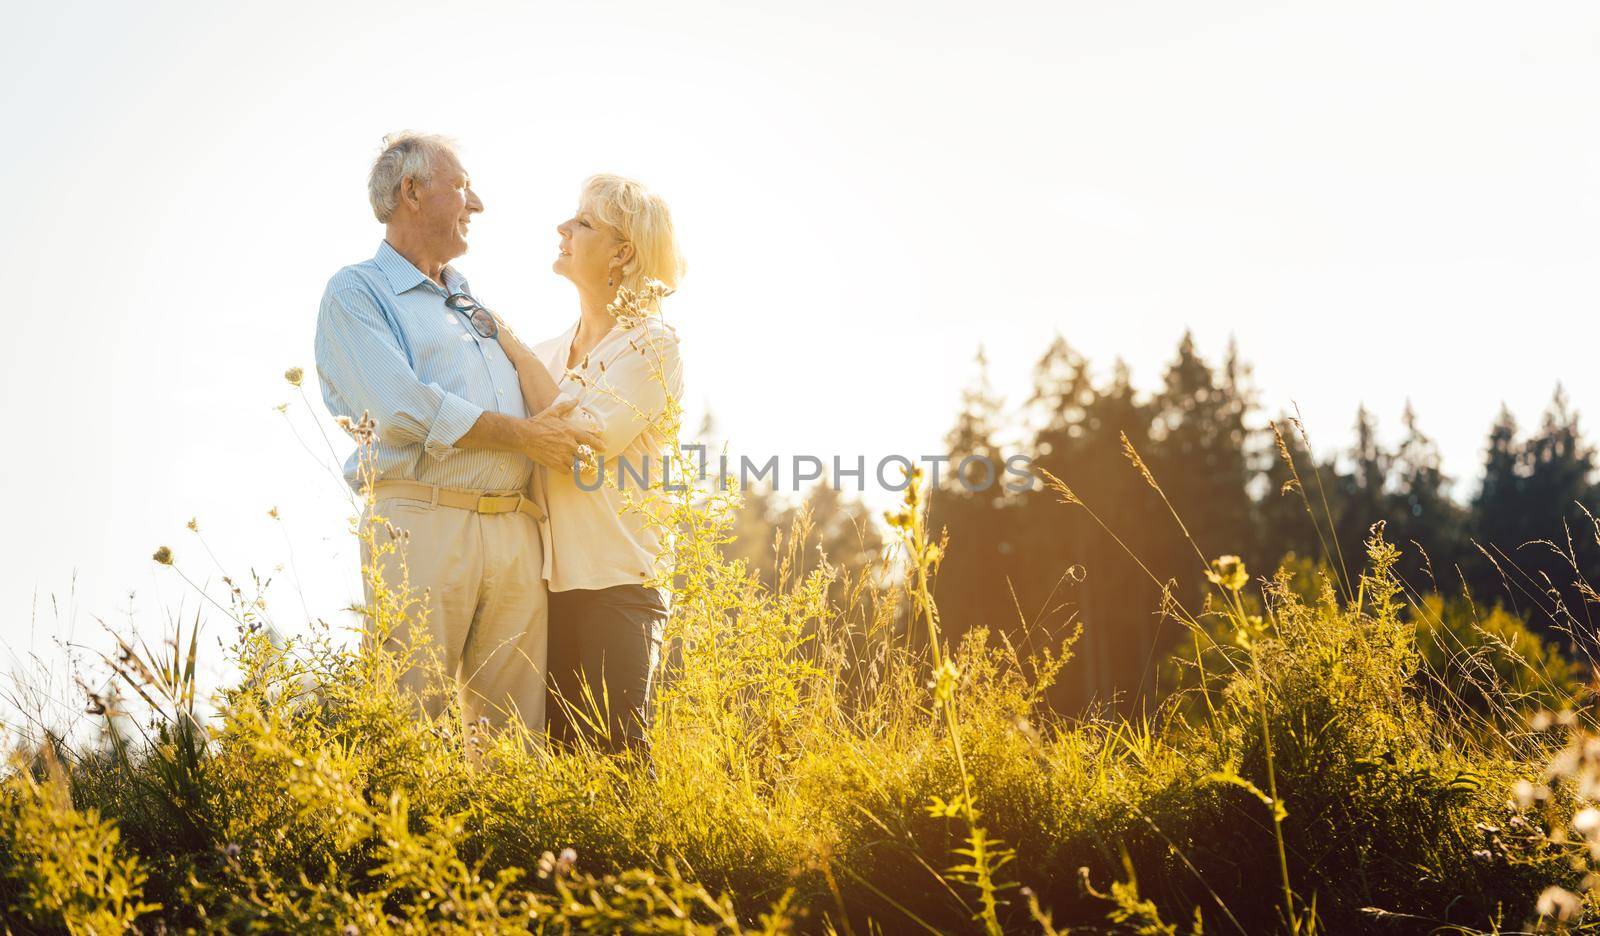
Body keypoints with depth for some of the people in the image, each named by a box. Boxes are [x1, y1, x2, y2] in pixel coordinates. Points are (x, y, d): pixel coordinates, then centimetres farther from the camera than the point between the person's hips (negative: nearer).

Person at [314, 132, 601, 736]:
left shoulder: (473, 301, 27)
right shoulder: (356, 293, 4)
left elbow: (530, 408, 32)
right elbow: (405, 409, -12)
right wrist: (520, 435, -8)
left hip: (514, 527, 7)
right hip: (421, 523, -7)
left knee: (518, 730, 1)